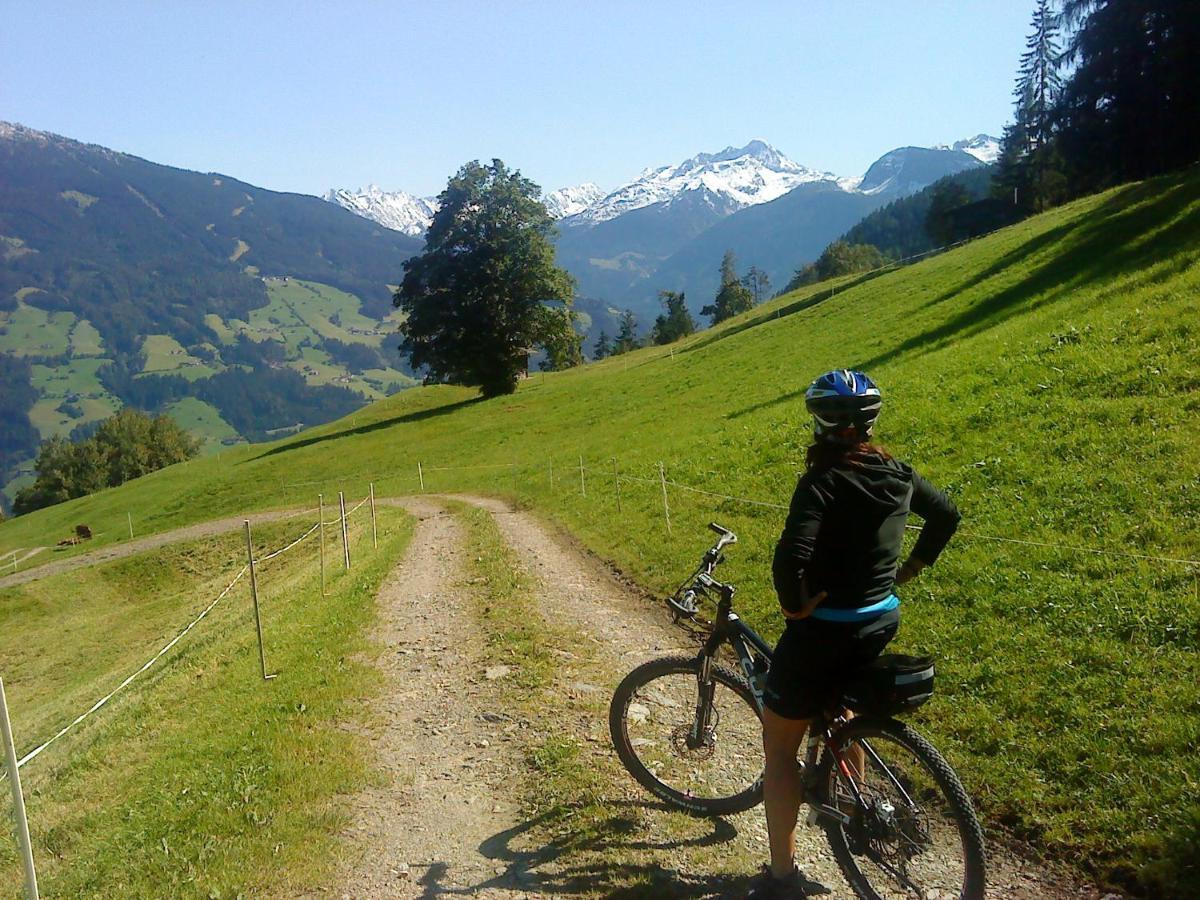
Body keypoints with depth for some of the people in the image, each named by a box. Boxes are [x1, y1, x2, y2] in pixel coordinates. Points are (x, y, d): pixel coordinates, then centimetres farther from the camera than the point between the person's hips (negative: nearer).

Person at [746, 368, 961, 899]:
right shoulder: (897, 475, 0)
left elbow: (791, 557, -35)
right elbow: (946, 515, 18)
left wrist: (796, 605, -17)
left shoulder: (823, 483, -22)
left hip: (824, 630, -7)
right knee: (838, 716, 34)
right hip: (881, 620, 8)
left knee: (779, 748, 9)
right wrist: (908, 571, 21)